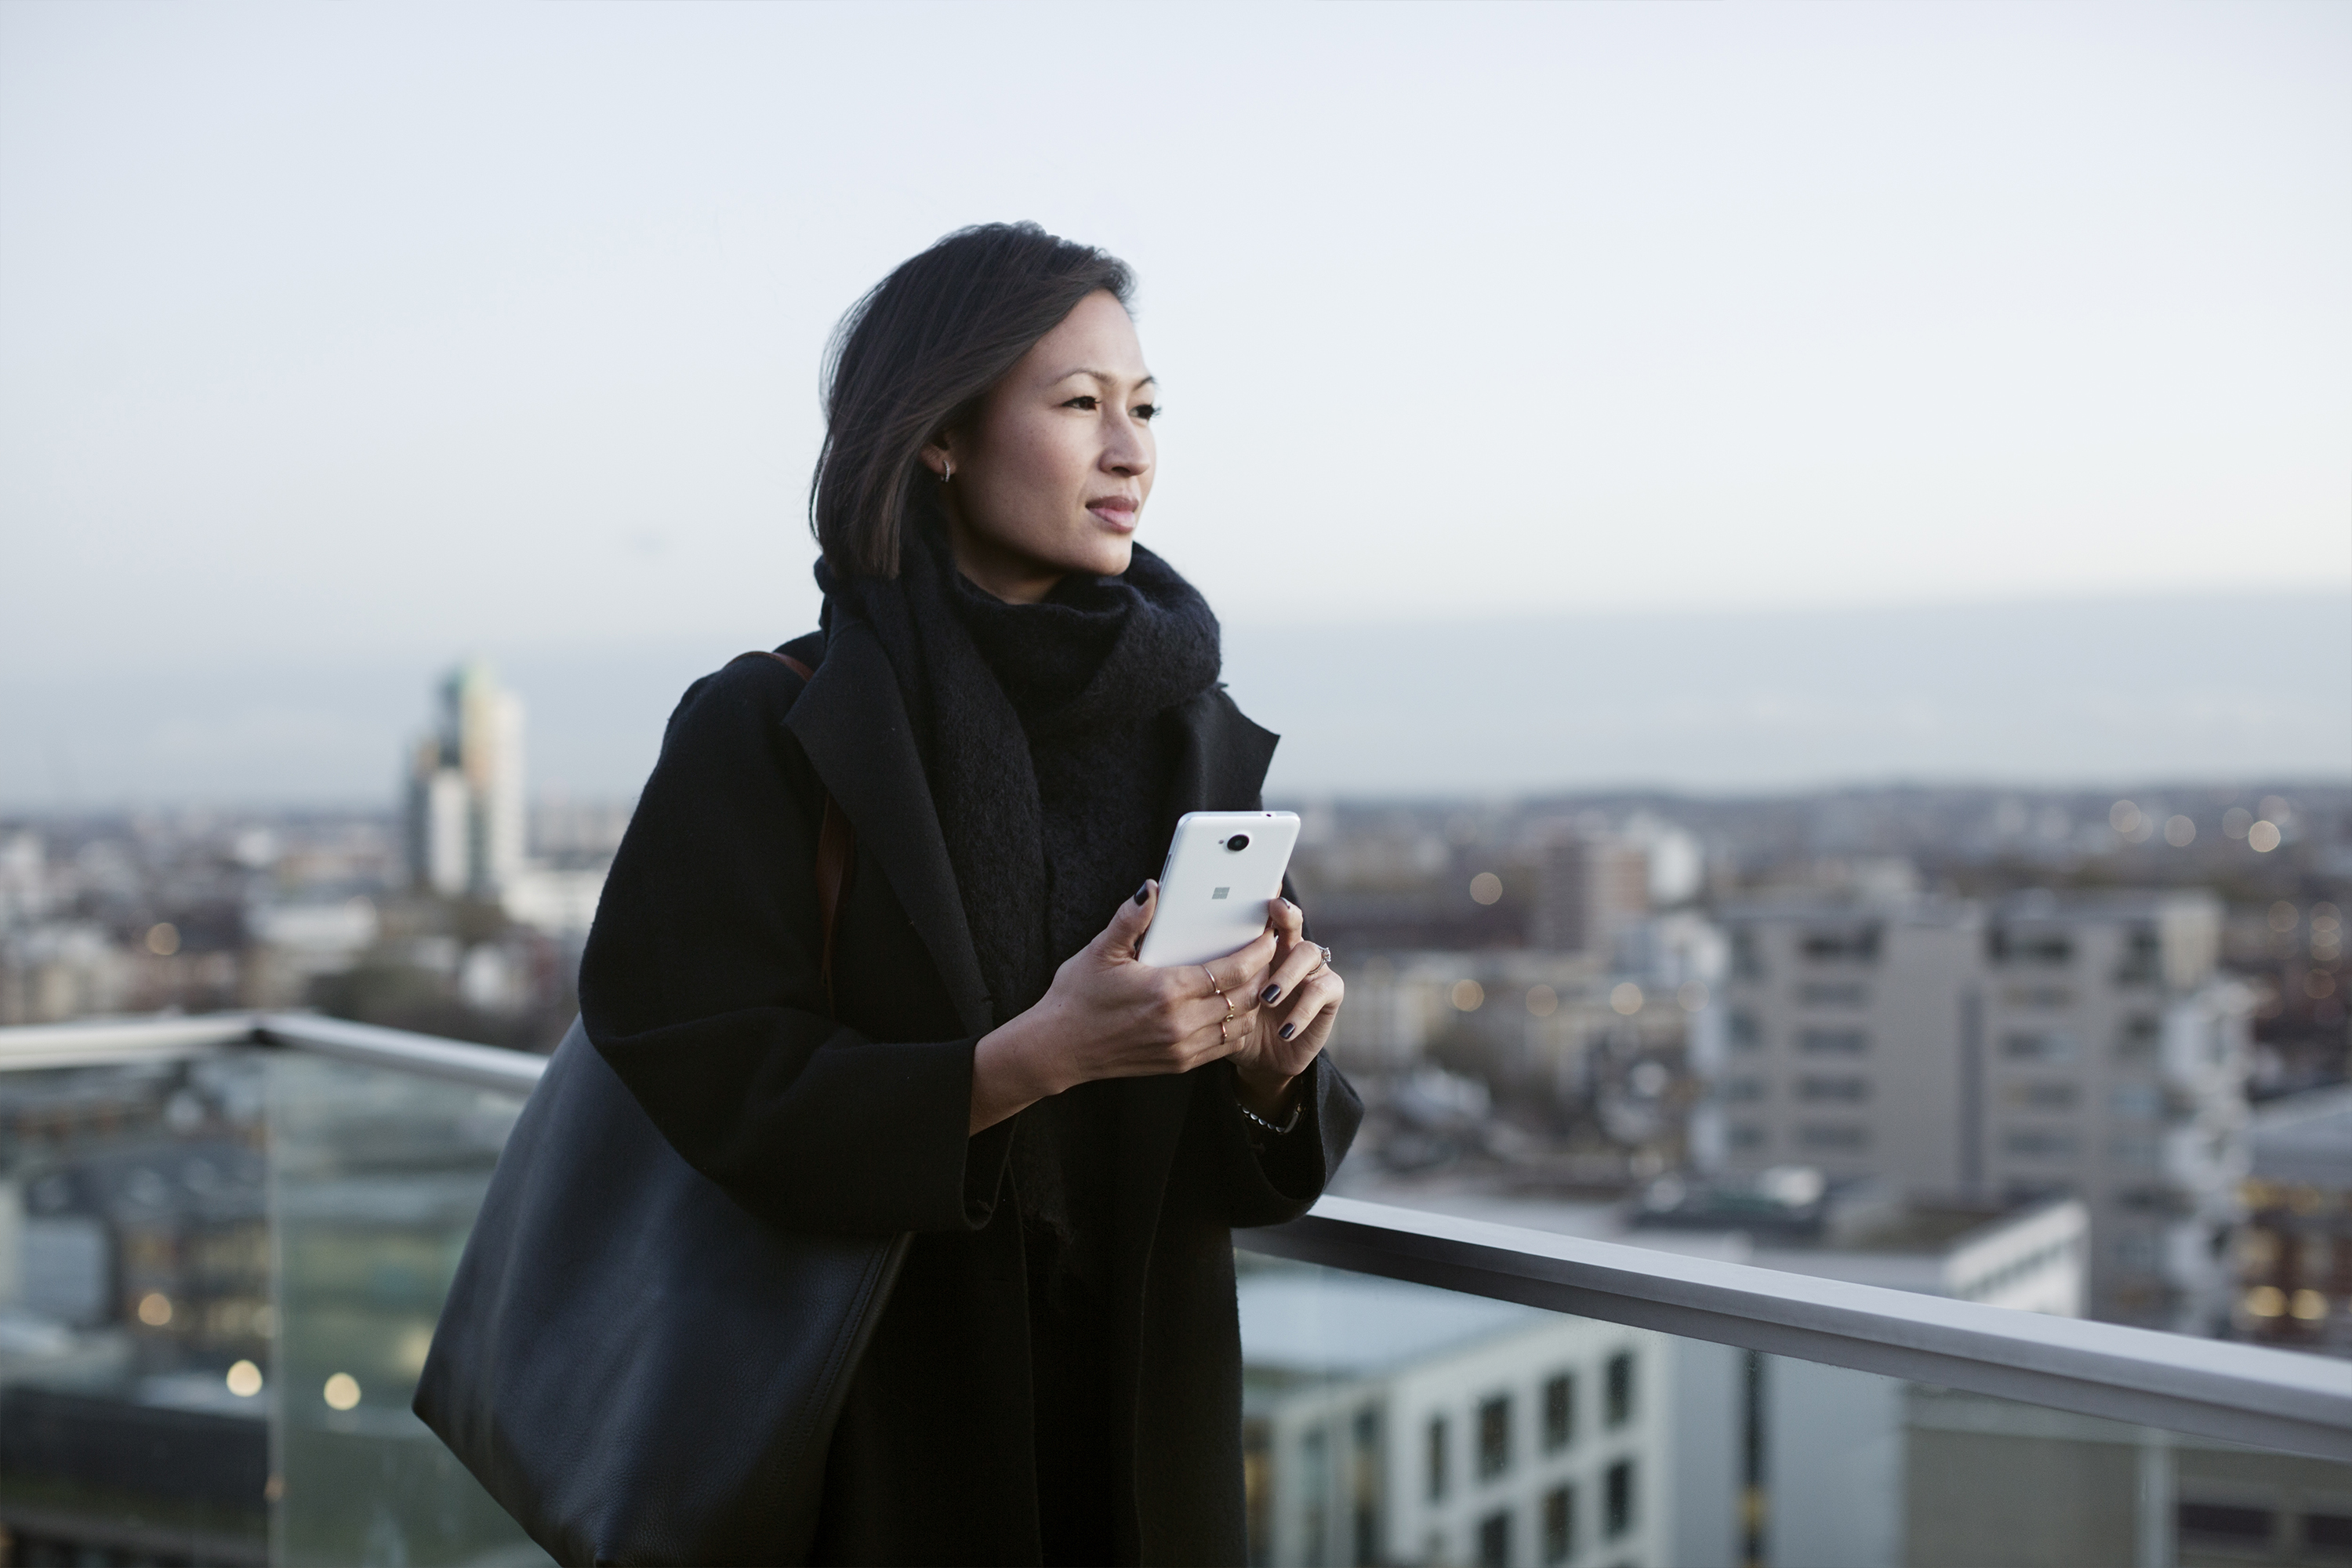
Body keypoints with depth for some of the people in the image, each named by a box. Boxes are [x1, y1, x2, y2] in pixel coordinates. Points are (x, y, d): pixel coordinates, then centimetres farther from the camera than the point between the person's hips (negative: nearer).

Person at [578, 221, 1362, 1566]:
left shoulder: (1188, 735, 1)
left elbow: (1251, 1154, 3)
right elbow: (724, 1107, -17)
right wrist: (1041, 1055, -27)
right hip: (882, 1447, -4)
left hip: (1145, 1433, 5)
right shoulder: (766, 734, -12)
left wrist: (1274, 1068, -19)